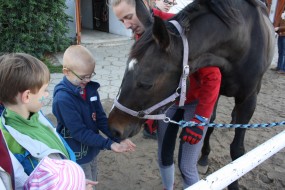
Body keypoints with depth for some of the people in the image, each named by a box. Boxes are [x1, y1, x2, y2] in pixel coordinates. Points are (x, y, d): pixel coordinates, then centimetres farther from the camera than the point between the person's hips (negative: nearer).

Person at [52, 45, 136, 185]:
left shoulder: (90, 88, -6)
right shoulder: (63, 99, -28)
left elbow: (100, 119, -4)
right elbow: (79, 132, -28)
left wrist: (119, 138, -15)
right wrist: (109, 144, -32)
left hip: (92, 150, 7)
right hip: (77, 157, -7)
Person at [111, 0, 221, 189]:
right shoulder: (142, 36, -5)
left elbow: (212, 76, -25)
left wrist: (199, 120, -24)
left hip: (195, 102, -5)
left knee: (186, 166, 0)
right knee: (164, 156, 16)